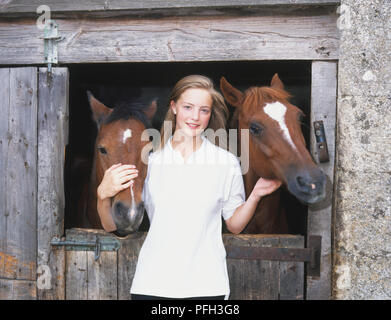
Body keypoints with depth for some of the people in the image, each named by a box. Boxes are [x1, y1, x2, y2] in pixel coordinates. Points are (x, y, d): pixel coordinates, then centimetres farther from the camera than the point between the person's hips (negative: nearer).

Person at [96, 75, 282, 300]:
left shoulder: (227, 162, -1)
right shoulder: (147, 158, -2)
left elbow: (235, 225, 7)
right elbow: (112, 226, 0)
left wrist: (255, 196, -9)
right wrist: (104, 193, -18)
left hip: (207, 285, 0)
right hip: (151, 284, 0)